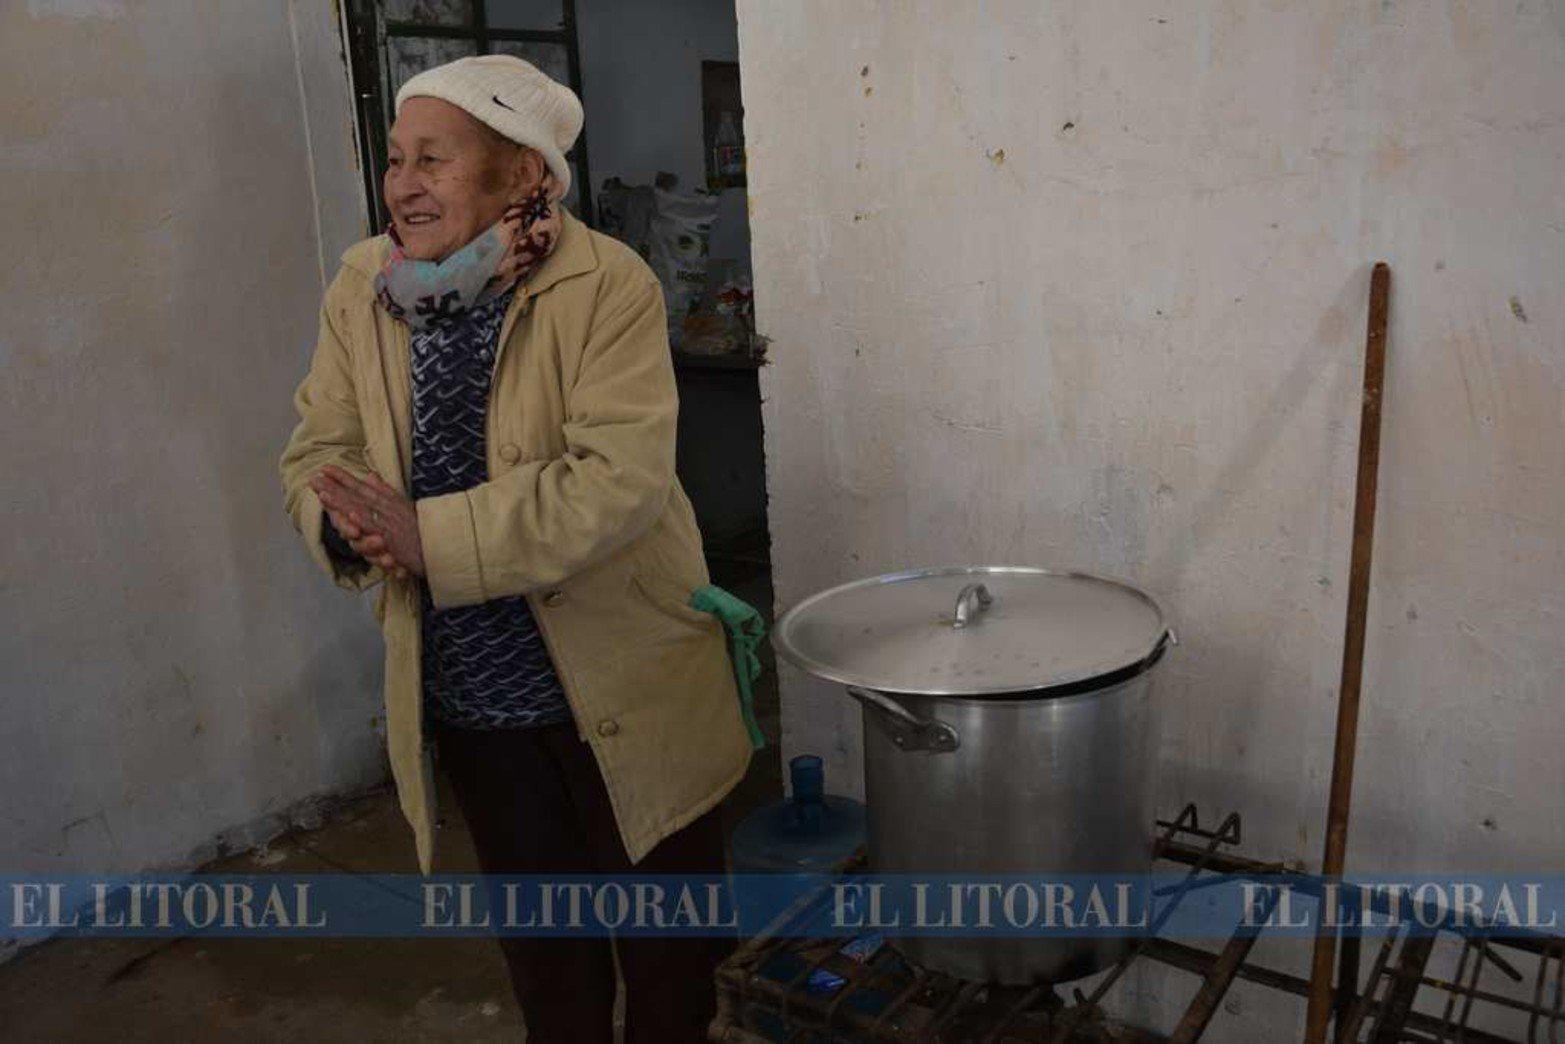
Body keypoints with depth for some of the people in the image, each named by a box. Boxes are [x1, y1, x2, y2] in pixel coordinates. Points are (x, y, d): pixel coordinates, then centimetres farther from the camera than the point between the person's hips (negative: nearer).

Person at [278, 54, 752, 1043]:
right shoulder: (361, 287, -1)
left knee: (665, 923, 17)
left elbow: (618, 481, -27)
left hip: (619, 682, -4)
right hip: (464, 693, 5)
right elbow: (317, 450, 3)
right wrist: (349, 524, -20)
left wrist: (430, 540, -29)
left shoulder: (606, 284, -18)